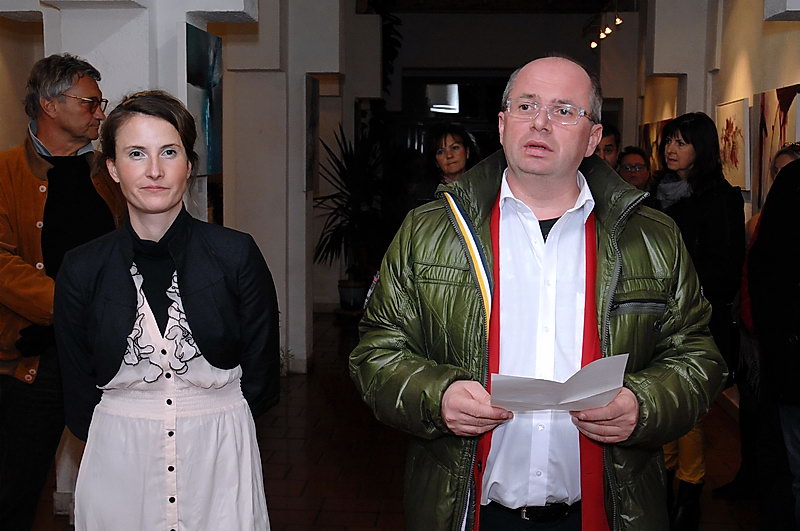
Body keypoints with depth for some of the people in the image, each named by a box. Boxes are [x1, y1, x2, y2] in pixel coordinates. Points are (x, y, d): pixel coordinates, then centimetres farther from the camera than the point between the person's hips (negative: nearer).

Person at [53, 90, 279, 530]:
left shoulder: (237, 255, -8)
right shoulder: (82, 270, -4)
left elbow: (261, 379, -1)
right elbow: (78, 397, 5)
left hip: (220, 460, -1)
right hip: (118, 465, 1)